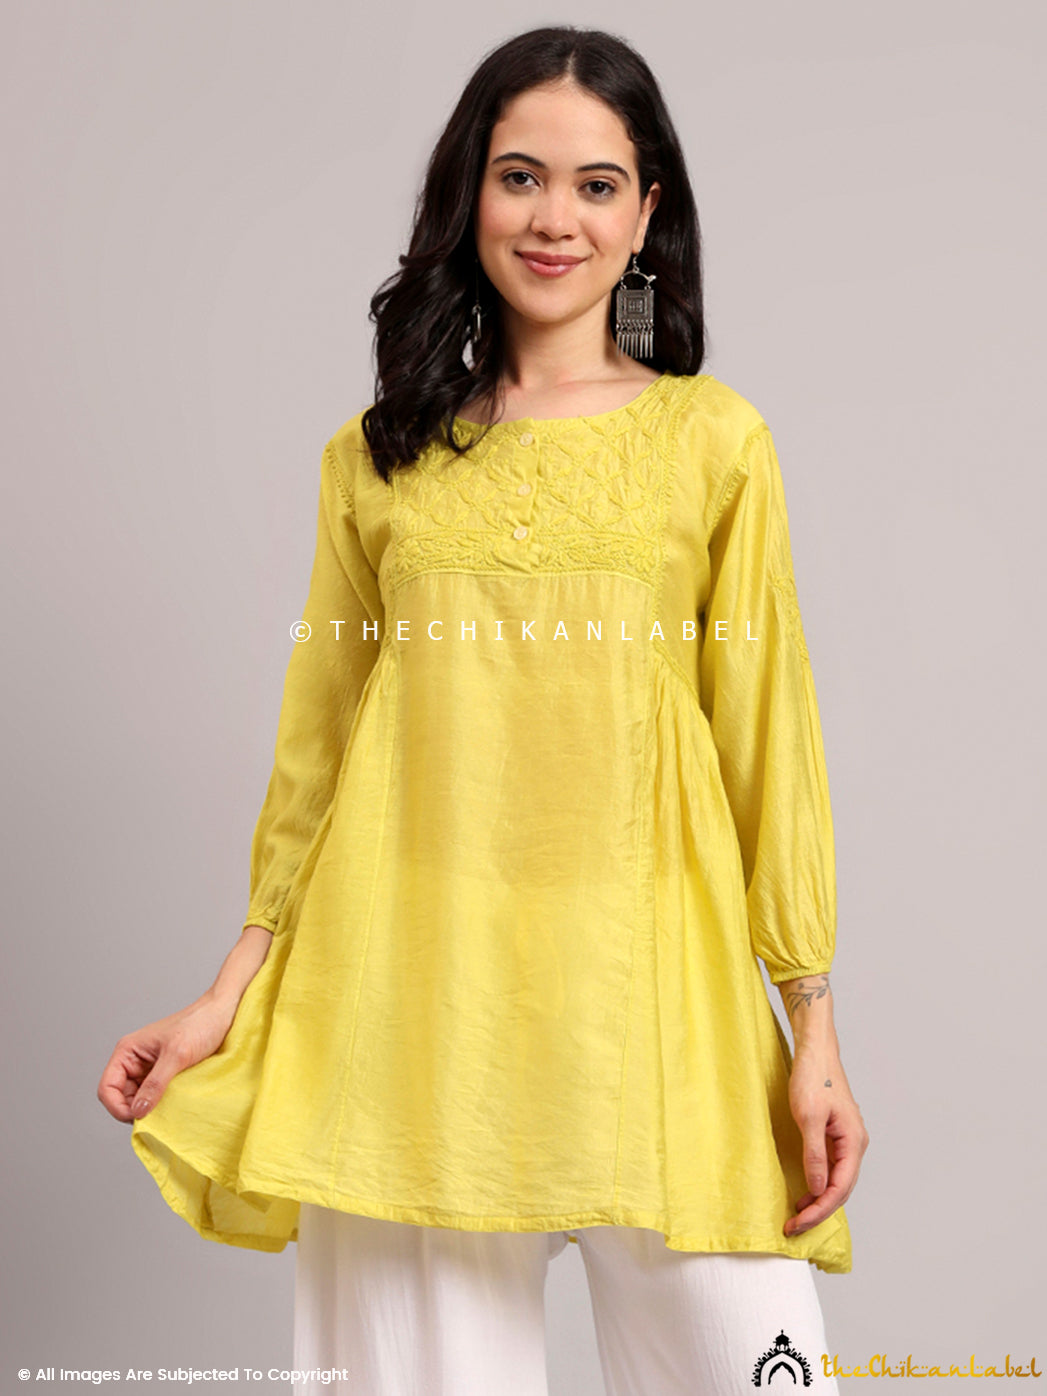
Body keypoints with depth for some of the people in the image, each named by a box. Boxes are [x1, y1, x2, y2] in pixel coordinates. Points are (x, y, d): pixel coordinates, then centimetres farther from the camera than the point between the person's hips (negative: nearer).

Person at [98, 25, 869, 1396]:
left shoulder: (713, 440, 3)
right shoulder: (375, 459, 8)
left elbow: (768, 731, 2)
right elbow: (318, 743, 11)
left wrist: (814, 1024, 0)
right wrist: (231, 997, 8)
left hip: (645, 977, -1)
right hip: (414, 987, 2)